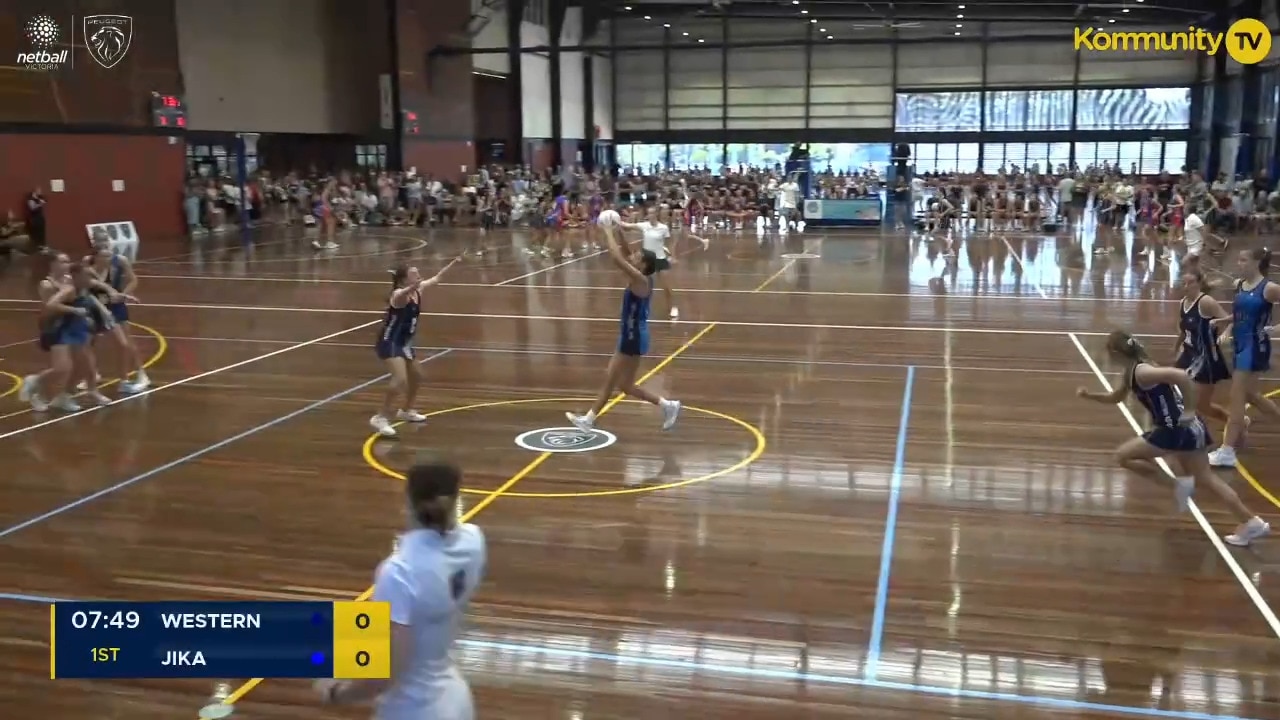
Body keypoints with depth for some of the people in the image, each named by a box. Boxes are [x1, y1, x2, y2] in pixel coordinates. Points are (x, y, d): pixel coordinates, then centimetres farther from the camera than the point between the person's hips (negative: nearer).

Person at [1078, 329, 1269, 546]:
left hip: (1178, 429, -10)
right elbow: (1115, 398, 28)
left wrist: (1189, 411, -25)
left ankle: (1178, 484, 0)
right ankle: (1252, 522, 23)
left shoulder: (1141, 372, -18)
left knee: (1123, 456, -2)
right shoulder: (1133, 370, 12)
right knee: (1206, 477, 19)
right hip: (1188, 428, 10)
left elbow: (1181, 376, -33)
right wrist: (1089, 395, 14)